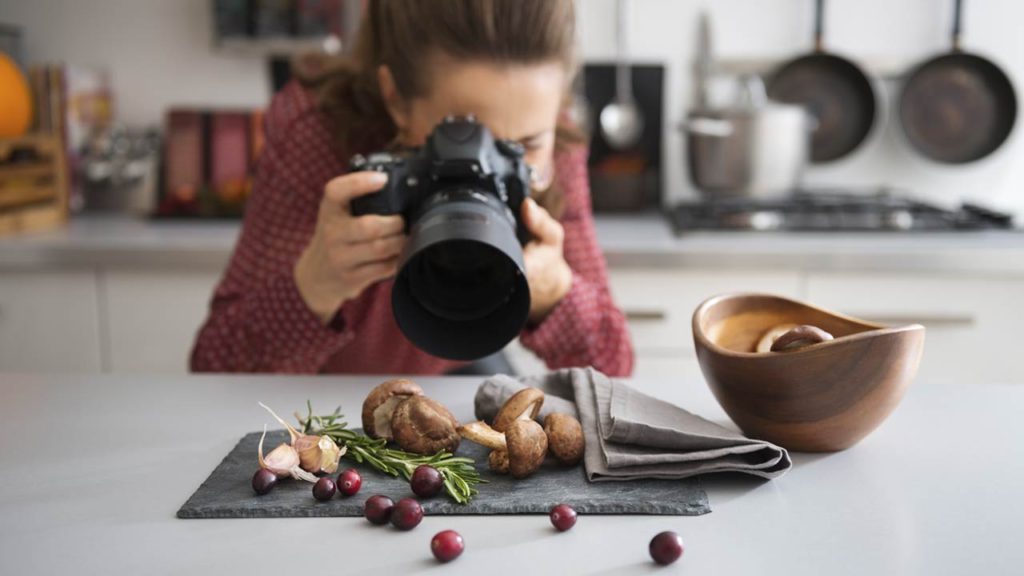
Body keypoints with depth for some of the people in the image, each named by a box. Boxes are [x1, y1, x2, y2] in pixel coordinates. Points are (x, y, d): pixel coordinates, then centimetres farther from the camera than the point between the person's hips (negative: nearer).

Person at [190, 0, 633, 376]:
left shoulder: (554, 153, -23)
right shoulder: (313, 133, -31)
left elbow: (609, 371, -20)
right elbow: (216, 373, -30)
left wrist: (552, 289, -41)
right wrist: (315, 287, -48)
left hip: (455, 372, 3)